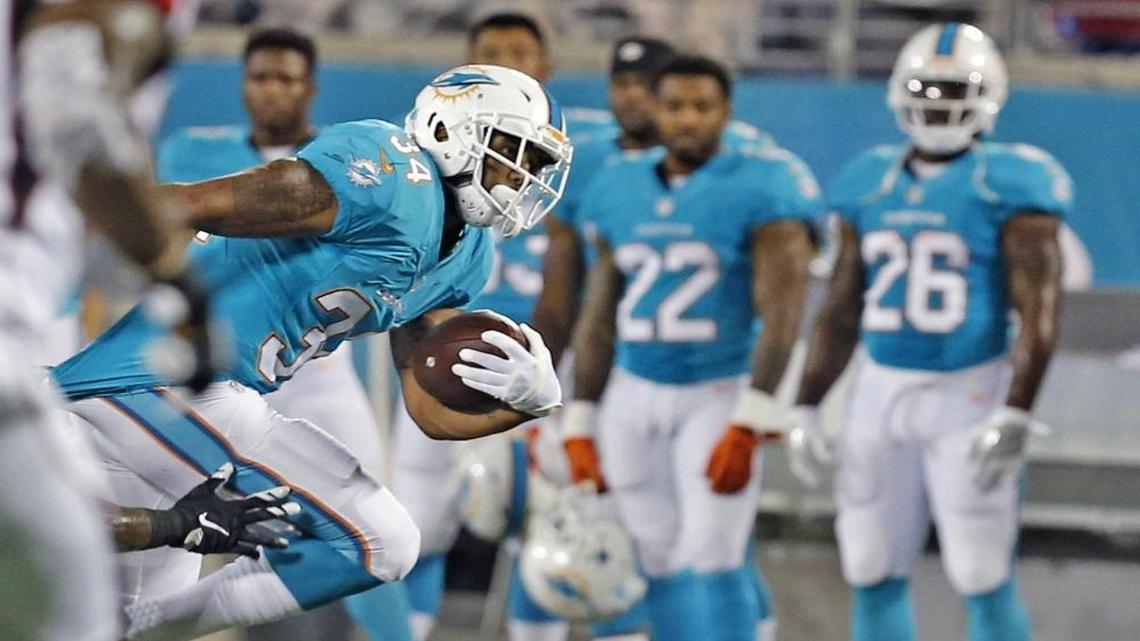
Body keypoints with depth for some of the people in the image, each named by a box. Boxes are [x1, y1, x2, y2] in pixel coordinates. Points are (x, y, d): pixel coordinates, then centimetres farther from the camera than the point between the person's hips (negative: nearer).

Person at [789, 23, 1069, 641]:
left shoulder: (1009, 186, -7)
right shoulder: (870, 185, 8)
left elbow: (1038, 316, -12)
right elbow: (841, 312, 14)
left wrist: (1016, 416, -21)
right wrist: (806, 408, 10)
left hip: (970, 397, -5)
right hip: (883, 393, 5)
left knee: (983, 580, -5)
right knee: (873, 575, 7)